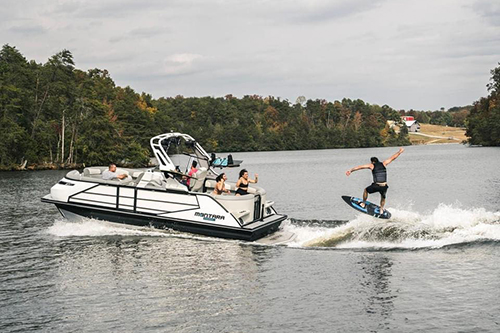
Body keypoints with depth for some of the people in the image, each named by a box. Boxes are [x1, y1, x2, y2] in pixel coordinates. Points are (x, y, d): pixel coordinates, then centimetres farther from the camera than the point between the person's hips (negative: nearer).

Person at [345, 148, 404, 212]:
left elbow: (360, 167, 0)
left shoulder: (372, 165, 5)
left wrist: (351, 170, 1)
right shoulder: (383, 164, 12)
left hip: (376, 186, -2)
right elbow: (392, 158, 22)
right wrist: (399, 152, 35)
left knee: (366, 190, 28)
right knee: (383, 197, 34)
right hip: (384, 186, 3)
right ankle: (381, 209, 34)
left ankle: (363, 204, 37)